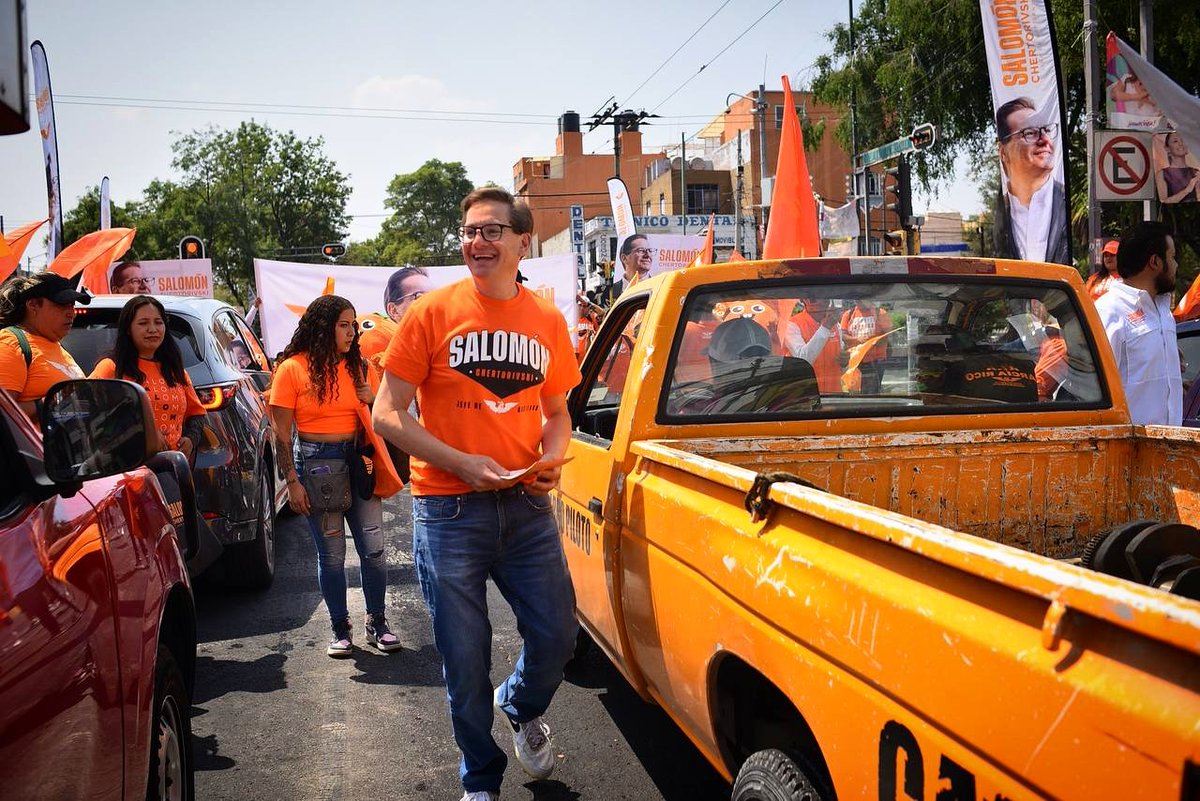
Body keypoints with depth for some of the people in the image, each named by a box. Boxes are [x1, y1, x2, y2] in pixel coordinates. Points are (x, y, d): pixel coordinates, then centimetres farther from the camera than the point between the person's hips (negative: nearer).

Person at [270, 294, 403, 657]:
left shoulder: (357, 365, 7)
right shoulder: (293, 369, -5)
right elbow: (281, 434, -5)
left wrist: (372, 401, -4)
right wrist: (292, 481, -10)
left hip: (358, 460, 4)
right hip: (316, 463, -3)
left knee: (373, 549, 2)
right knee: (331, 554, 5)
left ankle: (377, 624, 17)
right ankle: (340, 629, 19)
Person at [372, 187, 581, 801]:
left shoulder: (548, 322, 6)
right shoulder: (434, 312, -5)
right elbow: (387, 414, -6)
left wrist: (551, 456, -4)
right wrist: (462, 463, -17)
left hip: (527, 505, 3)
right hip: (449, 511, -3)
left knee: (557, 637, 7)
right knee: (465, 659, 6)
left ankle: (520, 708, 42)